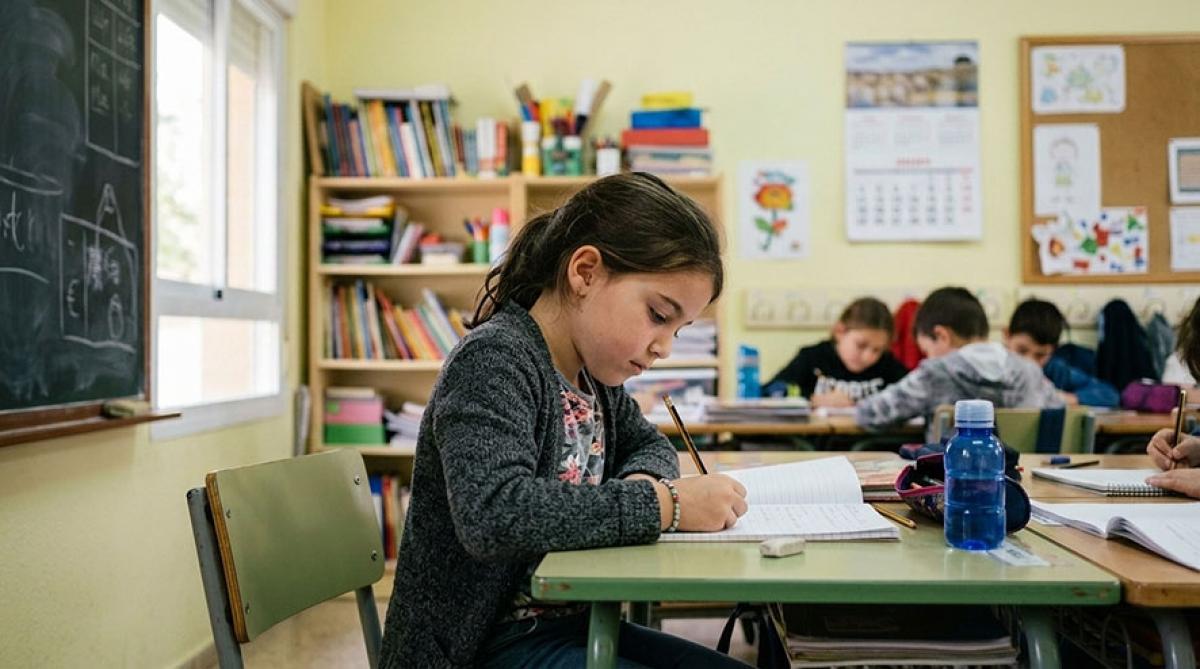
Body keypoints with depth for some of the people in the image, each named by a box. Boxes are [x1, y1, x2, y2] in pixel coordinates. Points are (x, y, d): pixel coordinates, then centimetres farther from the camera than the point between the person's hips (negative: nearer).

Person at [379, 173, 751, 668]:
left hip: (571, 625, 8)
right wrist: (661, 503, -29)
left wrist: (642, 481, -4)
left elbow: (647, 445, 21)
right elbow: (494, 514, -35)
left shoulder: (593, 368, 6)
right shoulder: (494, 359, -21)